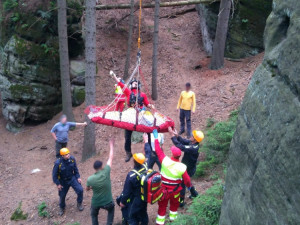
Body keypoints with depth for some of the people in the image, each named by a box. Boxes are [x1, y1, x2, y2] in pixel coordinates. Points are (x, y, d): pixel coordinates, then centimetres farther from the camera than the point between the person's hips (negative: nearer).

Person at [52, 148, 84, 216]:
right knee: (62, 195, 12)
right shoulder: (58, 163, -27)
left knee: (80, 190, -13)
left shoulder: (72, 159, -17)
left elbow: (75, 169, 1)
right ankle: (62, 208, 44)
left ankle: (79, 204, 16)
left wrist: (78, 177, -1)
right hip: (63, 181, -2)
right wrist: (58, 184, -10)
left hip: (72, 178, 2)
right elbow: (54, 174, -14)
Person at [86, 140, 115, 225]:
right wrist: (111, 145, -1)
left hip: (95, 203, 0)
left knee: (94, 215, 30)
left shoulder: (90, 179, -20)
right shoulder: (106, 172, -23)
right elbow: (110, 158, -11)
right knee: (111, 210, 33)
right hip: (107, 202, 0)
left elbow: (87, 189, 2)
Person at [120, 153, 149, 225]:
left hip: (135, 200, -5)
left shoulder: (131, 175, -33)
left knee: (132, 218, 16)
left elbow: (127, 191, -21)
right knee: (143, 213, 29)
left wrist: (122, 202, -6)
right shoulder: (146, 168, -20)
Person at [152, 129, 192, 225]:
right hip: (175, 190, 0)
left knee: (162, 206, 16)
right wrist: (189, 185, 12)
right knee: (174, 204, 26)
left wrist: (156, 138, 0)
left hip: (163, 189, 1)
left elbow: (158, 151, -10)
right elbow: (187, 179, -10)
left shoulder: (165, 161, -23)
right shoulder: (182, 167, -22)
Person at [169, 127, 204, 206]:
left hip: (188, 170, -9)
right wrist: (177, 135, -22)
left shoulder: (193, 148, -37)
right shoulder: (193, 143, -10)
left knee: (181, 184, 8)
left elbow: (180, 146, -41)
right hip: (187, 167, 9)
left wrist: (172, 135, -37)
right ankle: (194, 193, 50)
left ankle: (181, 202, 24)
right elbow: (184, 141, -3)